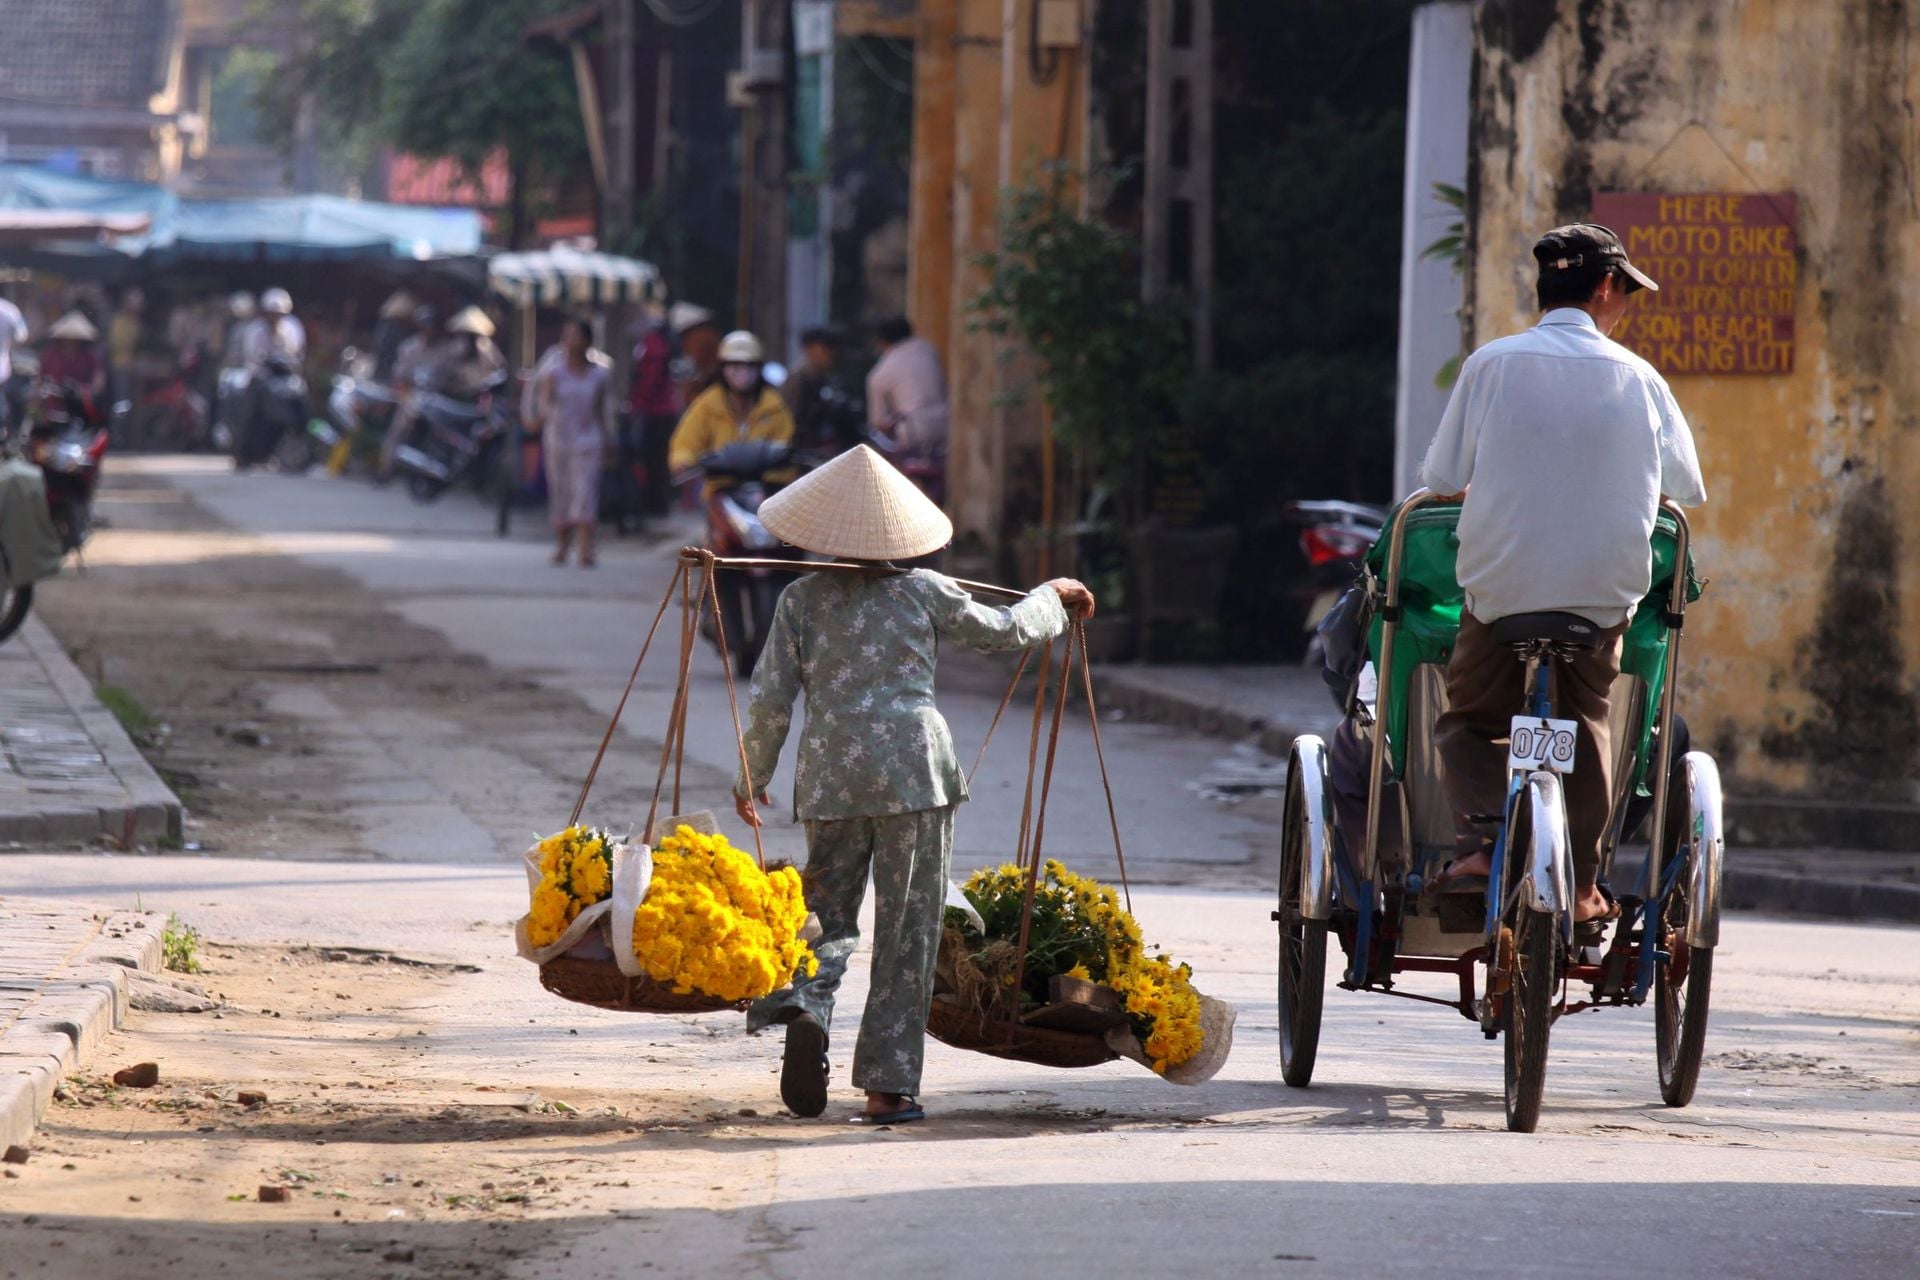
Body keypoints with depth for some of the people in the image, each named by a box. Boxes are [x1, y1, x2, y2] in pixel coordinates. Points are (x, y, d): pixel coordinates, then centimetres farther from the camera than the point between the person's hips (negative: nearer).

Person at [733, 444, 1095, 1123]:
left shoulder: (801, 600, 3)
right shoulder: (924, 592, 3)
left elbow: (772, 700, 2)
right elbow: (1007, 631, 17)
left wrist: (752, 776, 16)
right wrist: (1053, 596, 37)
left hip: (831, 776, 1)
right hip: (914, 769, -1)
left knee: (829, 915, 14)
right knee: (907, 930, 4)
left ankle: (803, 1004, -19)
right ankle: (888, 1085, 0)